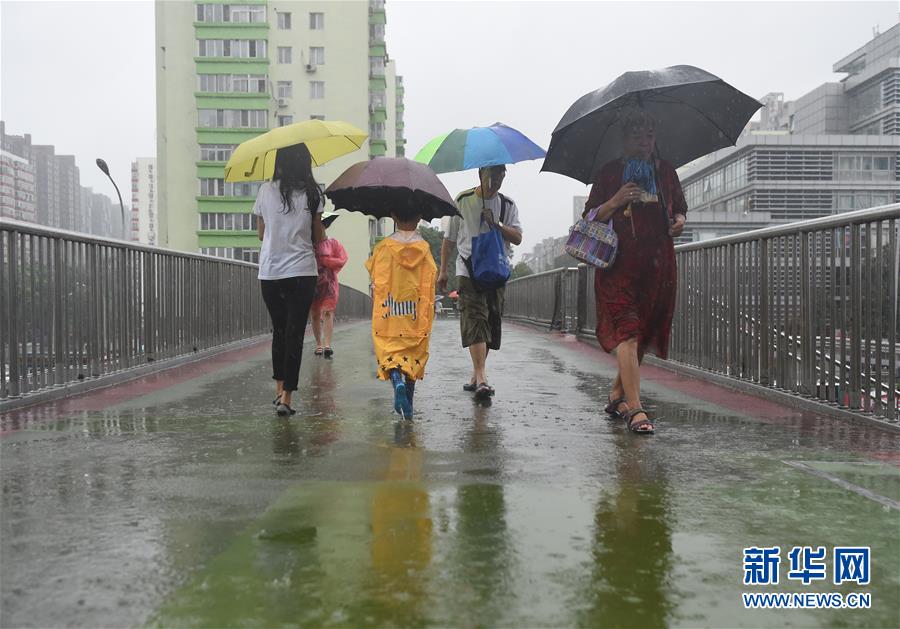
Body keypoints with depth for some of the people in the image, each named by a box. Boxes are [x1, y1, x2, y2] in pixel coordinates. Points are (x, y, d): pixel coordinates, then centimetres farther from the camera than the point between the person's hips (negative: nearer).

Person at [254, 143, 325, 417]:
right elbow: (319, 238, 2)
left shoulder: (266, 191, 1)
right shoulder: (312, 193, -2)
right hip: (301, 271, -2)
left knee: (279, 330, 17)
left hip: (269, 273, 2)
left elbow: (261, 233, 10)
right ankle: (286, 396, -6)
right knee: (295, 332, 0)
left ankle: (279, 389, 26)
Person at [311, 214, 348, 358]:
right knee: (315, 315, 5)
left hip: (329, 283, -2)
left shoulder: (333, 243, 5)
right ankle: (318, 344, 14)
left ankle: (327, 345, -17)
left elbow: (342, 260, -2)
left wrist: (324, 260, -9)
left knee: (328, 312, -11)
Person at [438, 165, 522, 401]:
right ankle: (481, 378, -24)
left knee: (490, 323, 4)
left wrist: (496, 224, -14)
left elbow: (518, 238, 1)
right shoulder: (462, 200, 5)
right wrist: (443, 270, 5)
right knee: (475, 320, -17)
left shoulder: (508, 205, 9)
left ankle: (476, 376, 16)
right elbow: (449, 238, 9)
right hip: (469, 268, -3)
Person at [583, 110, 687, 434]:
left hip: (658, 265, 5)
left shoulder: (666, 171, 15)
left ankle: (617, 395, 26)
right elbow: (590, 217, 4)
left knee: (644, 333, 9)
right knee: (627, 332, -15)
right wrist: (615, 202, -14)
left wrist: (679, 220, 2)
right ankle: (635, 409, -18)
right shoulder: (608, 173, 5)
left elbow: (679, 206, 25)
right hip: (620, 264, -4)